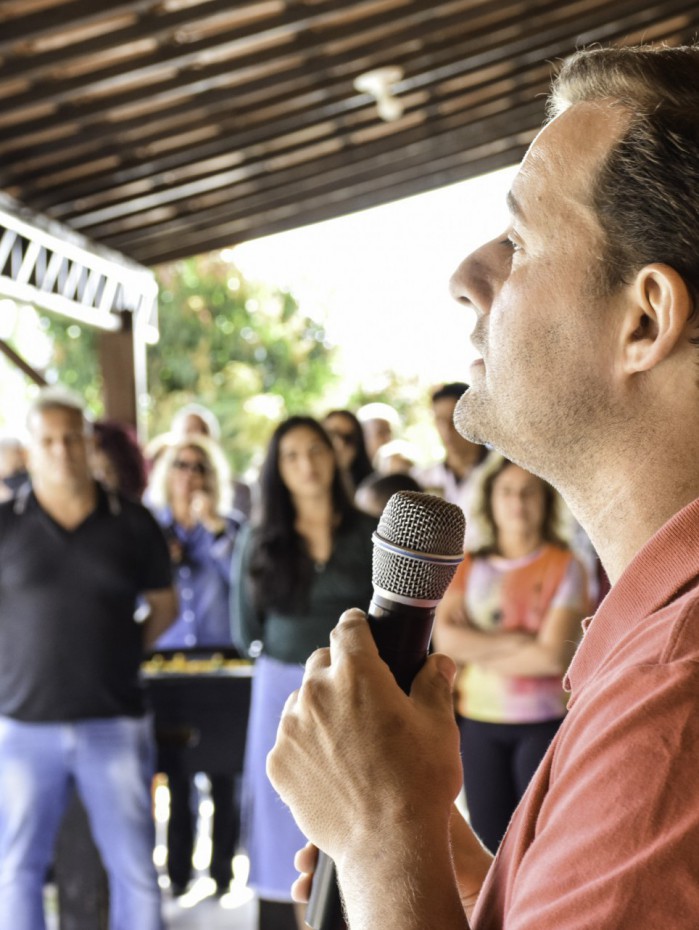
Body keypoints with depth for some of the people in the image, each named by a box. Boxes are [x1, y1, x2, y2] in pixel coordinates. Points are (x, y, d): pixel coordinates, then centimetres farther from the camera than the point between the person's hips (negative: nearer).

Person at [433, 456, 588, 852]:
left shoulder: (565, 567, -2)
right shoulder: (469, 566, 8)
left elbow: (553, 655, -12)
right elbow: (446, 638, -6)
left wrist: (479, 649, -3)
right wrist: (517, 642, -12)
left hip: (544, 722, -3)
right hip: (479, 720, 3)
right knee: (490, 842, 6)